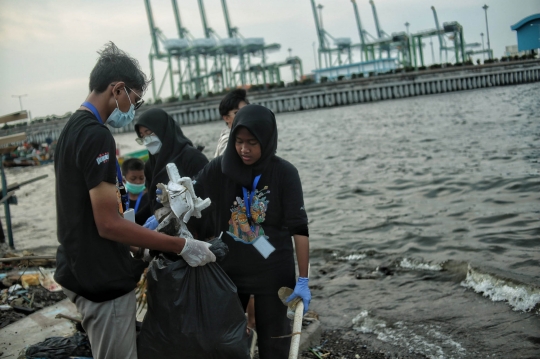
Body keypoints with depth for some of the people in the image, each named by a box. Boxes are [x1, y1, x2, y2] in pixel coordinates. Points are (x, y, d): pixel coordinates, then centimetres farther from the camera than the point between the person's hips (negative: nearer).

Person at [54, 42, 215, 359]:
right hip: (103, 279, -10)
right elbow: (108, 224, -23)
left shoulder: (73, 128, 11)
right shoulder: (97, 135, -19)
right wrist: (182, 246, -18)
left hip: (82, 270, 10)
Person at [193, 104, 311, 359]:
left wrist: (303, 280, -13)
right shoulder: (217, 169, -6)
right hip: (228, 269, 3)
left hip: (273, 272, -2)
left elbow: (299, 229, -11)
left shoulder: (284, 173, -12)